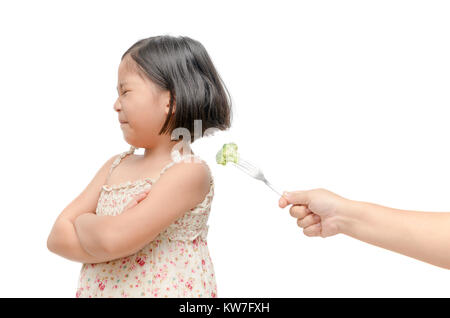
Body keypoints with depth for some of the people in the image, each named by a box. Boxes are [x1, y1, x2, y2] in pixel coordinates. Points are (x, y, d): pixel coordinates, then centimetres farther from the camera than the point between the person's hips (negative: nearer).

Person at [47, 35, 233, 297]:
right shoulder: (116, 165, 2)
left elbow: (112, 239, -28)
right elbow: (58, 237, -4)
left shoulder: (190, 172, -20)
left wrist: (83, 222, -9)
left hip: (164, 291, -5)